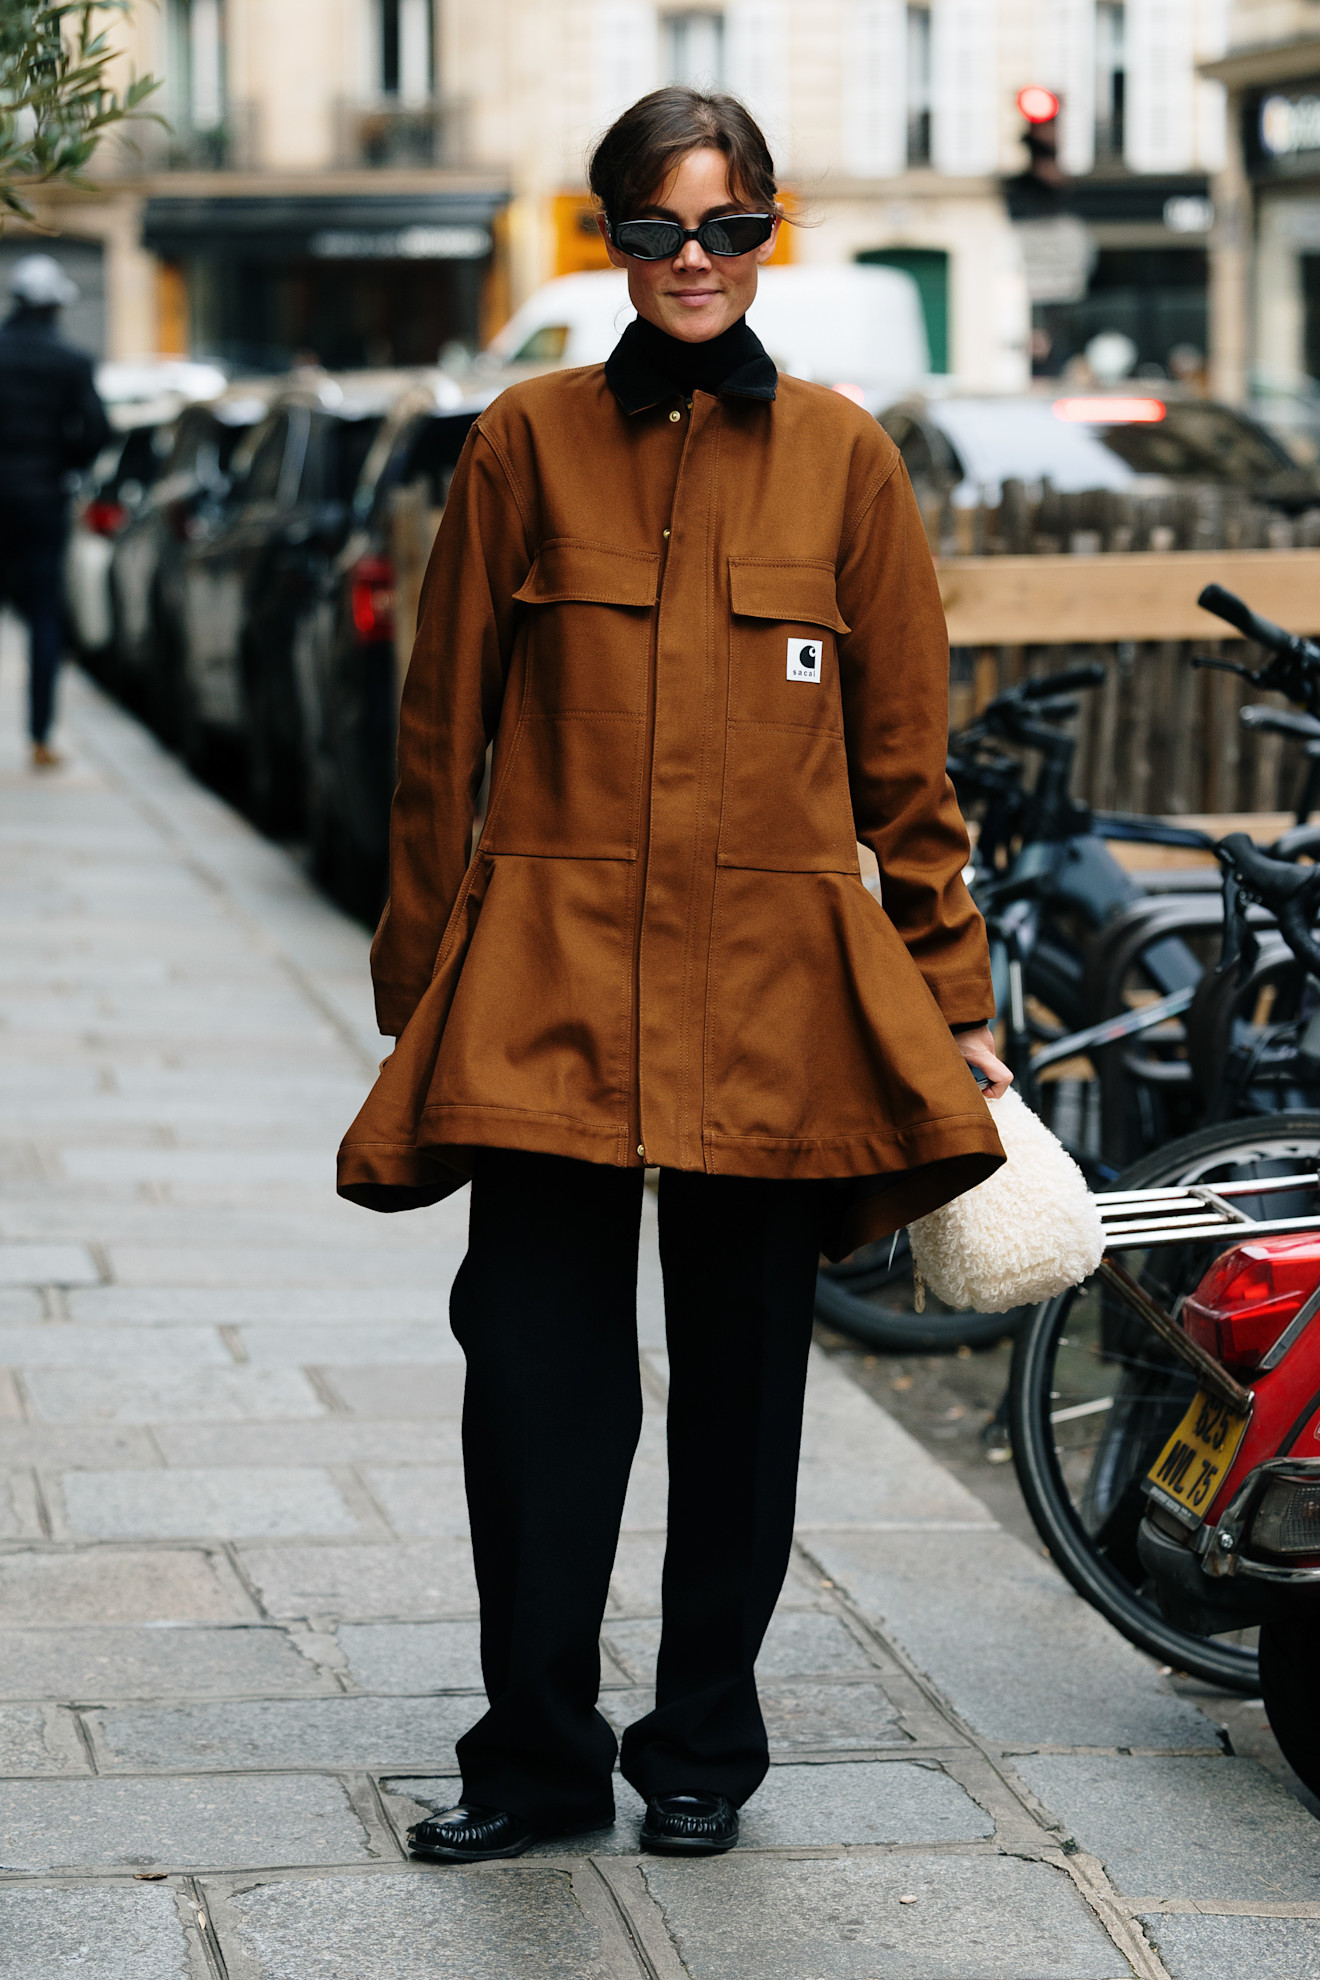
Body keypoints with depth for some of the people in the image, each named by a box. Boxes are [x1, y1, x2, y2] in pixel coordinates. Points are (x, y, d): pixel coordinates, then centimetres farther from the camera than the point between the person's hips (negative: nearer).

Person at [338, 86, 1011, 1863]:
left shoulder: (841, 457, 5)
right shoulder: (531, 442, 4)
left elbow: (907, 757, 8)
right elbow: (443, 730, 9)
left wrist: (952, 1000, 6)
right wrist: (419, 981, 8)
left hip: (778, 985, 1)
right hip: (550, 980, 0)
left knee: (743, 1375, 7)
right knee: (532, 1356, -5)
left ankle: (703, 1749, 23)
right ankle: (541, 1749, 10)